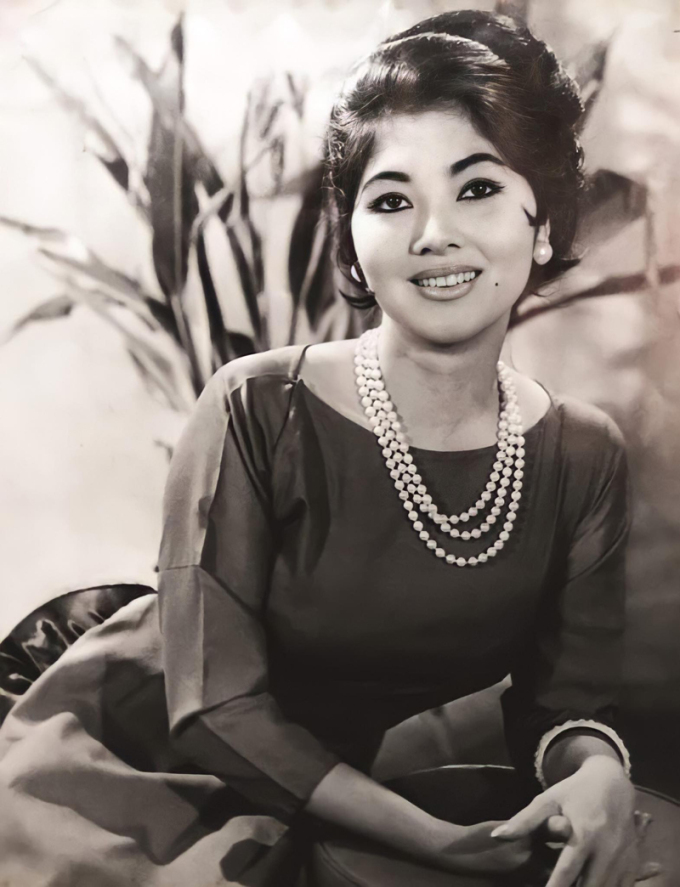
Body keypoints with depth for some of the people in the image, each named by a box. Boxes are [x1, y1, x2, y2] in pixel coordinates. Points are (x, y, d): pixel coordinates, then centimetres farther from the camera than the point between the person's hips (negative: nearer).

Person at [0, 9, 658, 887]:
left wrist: (599, 773, -23)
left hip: (304, 795, 6)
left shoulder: (586, 458, -6)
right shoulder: (259, 411, -20)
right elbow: (219, 705, -18)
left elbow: (564, 699, 0)